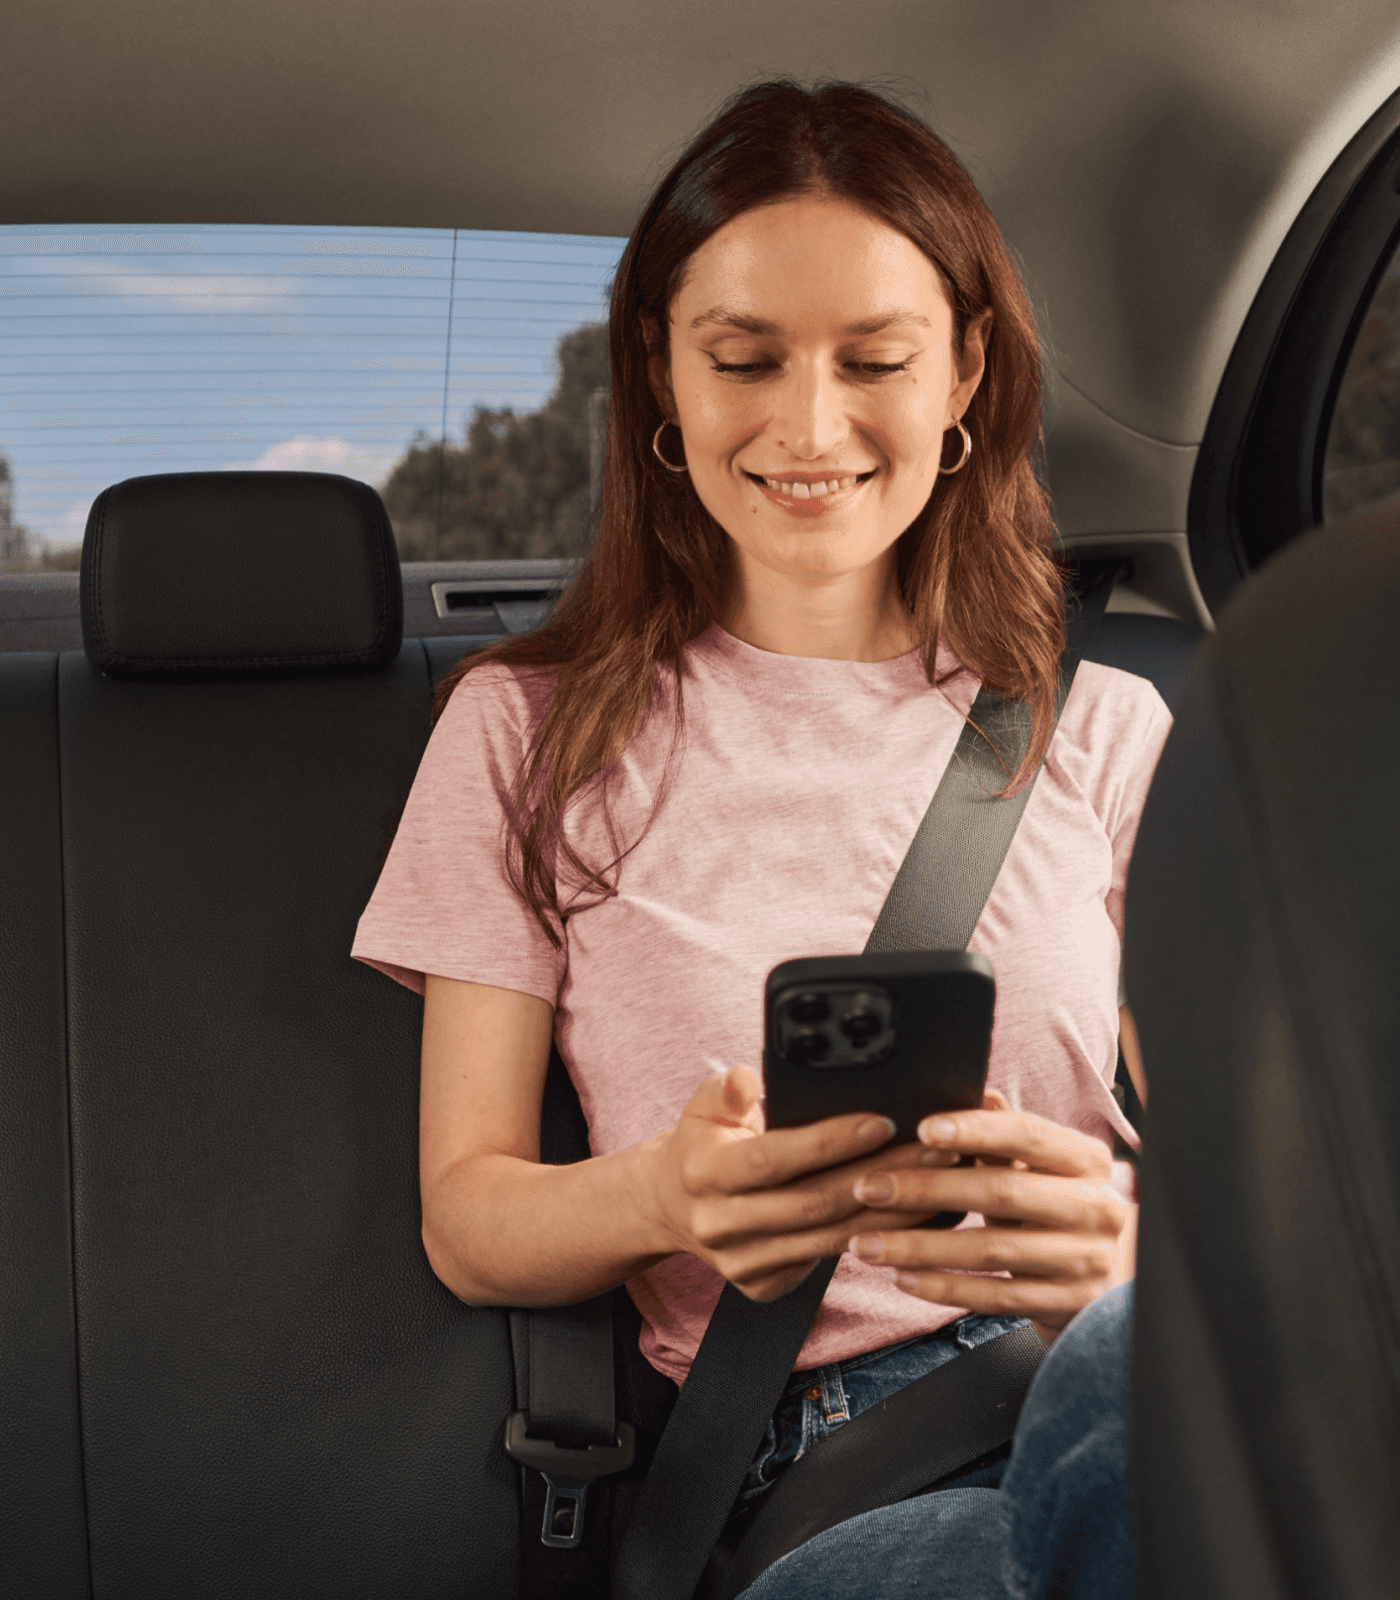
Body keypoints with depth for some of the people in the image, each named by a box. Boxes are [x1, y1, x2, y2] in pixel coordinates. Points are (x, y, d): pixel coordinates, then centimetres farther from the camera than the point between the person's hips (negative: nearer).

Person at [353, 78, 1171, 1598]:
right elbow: (466, 1219, 7)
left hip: (1103, 1382, 3)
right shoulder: (532, 731, 9)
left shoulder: (1105, 732, 13)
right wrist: (656, 1197, -18)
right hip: (782, 1471, -2)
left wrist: (1130, 1236, -17)